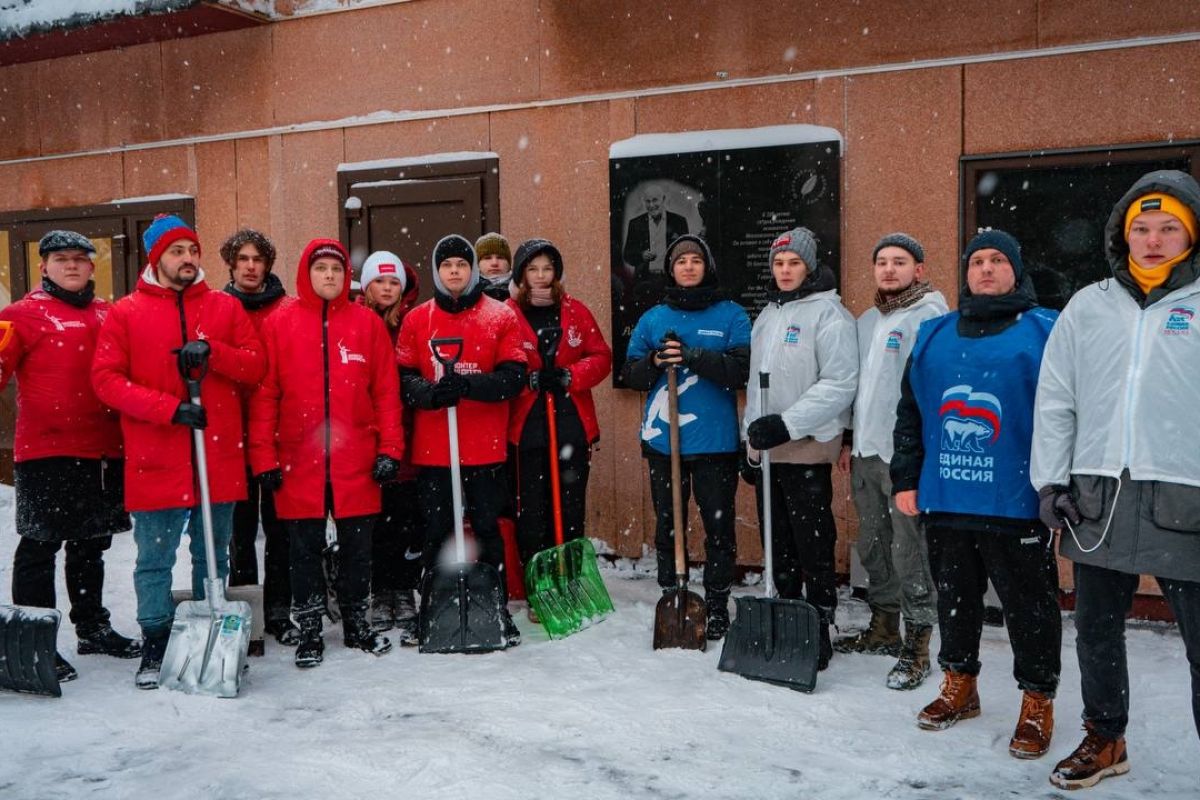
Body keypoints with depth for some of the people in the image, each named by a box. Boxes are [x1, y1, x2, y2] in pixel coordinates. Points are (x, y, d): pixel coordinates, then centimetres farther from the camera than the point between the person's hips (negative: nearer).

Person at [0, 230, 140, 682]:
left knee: (91, 544, 18)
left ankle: (93, 627, 31)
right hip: (46, 450, -6)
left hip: (105, 450, 6)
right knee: (40, 545, -1)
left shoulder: (108, 315, 14)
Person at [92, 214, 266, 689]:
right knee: (154, 560, 6)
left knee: (213, 557, 12)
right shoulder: (125, 314, 3)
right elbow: (105, 379, -5)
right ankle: (154, 647, 18)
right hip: (155, 464, -2)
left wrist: (211, 352, -15)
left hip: (219, 459, 2)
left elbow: (256, 366, 4)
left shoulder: (226, 308, 10)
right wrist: (169, 408, -16)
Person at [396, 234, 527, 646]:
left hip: (486, 447, -1)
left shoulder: (501, 316, 4)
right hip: (432, 447, 1)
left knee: (488, 528, 5)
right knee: (435, 531, 6)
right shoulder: (416, 320, 9)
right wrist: (430, 392, -17)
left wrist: (467, 385, -21)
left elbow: (514, 376, -5)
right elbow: (403, 378, 4)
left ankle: (497, 609, 17)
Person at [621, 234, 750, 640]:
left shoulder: (732, 316, 2)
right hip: (662, 440, 2)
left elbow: (742, 370, -11)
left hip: (715, 441, -2)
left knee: (719, 526, 2)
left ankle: (717, 606, 15)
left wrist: (692, 356, -22)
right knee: (667, 524, 9)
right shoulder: (652, 319, 11)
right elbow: (630, 374, 8)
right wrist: (654, 362, -12)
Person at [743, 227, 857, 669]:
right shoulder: (768, 314, 17)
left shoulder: (828, 311, -7)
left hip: (807, 450, -7)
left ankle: (819, 631, 7)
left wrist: (785, 424, -19)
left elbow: (839, 384, -15)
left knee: (814, 547, -3)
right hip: (768, 450, 7)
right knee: (779, 546, 13)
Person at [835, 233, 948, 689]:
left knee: (910, 552, -3)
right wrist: (850, 439, 19)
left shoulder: (930, 316, -8)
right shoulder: (867, 320, 17)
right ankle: (884, 629, 31)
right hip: (865, 452, 8)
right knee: (873, 546, 16)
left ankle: (917, 647, 8)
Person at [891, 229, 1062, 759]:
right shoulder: (934, 335, 12)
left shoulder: (1045, 331, -1)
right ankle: (959, 687, 34)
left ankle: (1038, 703, 21)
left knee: (1028, 604, 5)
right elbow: (909, 412, 14)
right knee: (954, 597, 16)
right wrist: (906, 479, 10)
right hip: (944, 500, 5)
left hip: (1016, 503, -4)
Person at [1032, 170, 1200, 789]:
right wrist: (1050, 481, 2)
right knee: (1096, 630, 15)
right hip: (1096, 500, 3)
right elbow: (1055, 402, 9)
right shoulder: (1087, 307, 10)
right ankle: (1104, 739, 34)